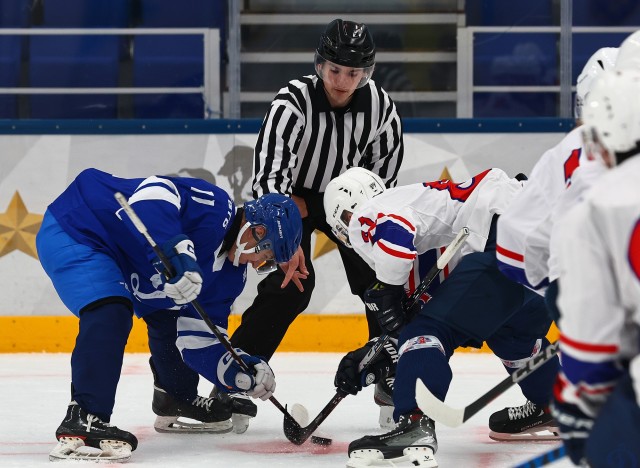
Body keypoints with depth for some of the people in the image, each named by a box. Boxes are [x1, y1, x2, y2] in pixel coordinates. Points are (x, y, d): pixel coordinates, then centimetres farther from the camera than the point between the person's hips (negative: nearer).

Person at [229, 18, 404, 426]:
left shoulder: (380, 106, -17)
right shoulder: (294, 101, -30)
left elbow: (385, 163, 0)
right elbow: (270, 170, -40)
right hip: (292, 196, -4)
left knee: (381, 281, -4)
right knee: (290, 284, -21)